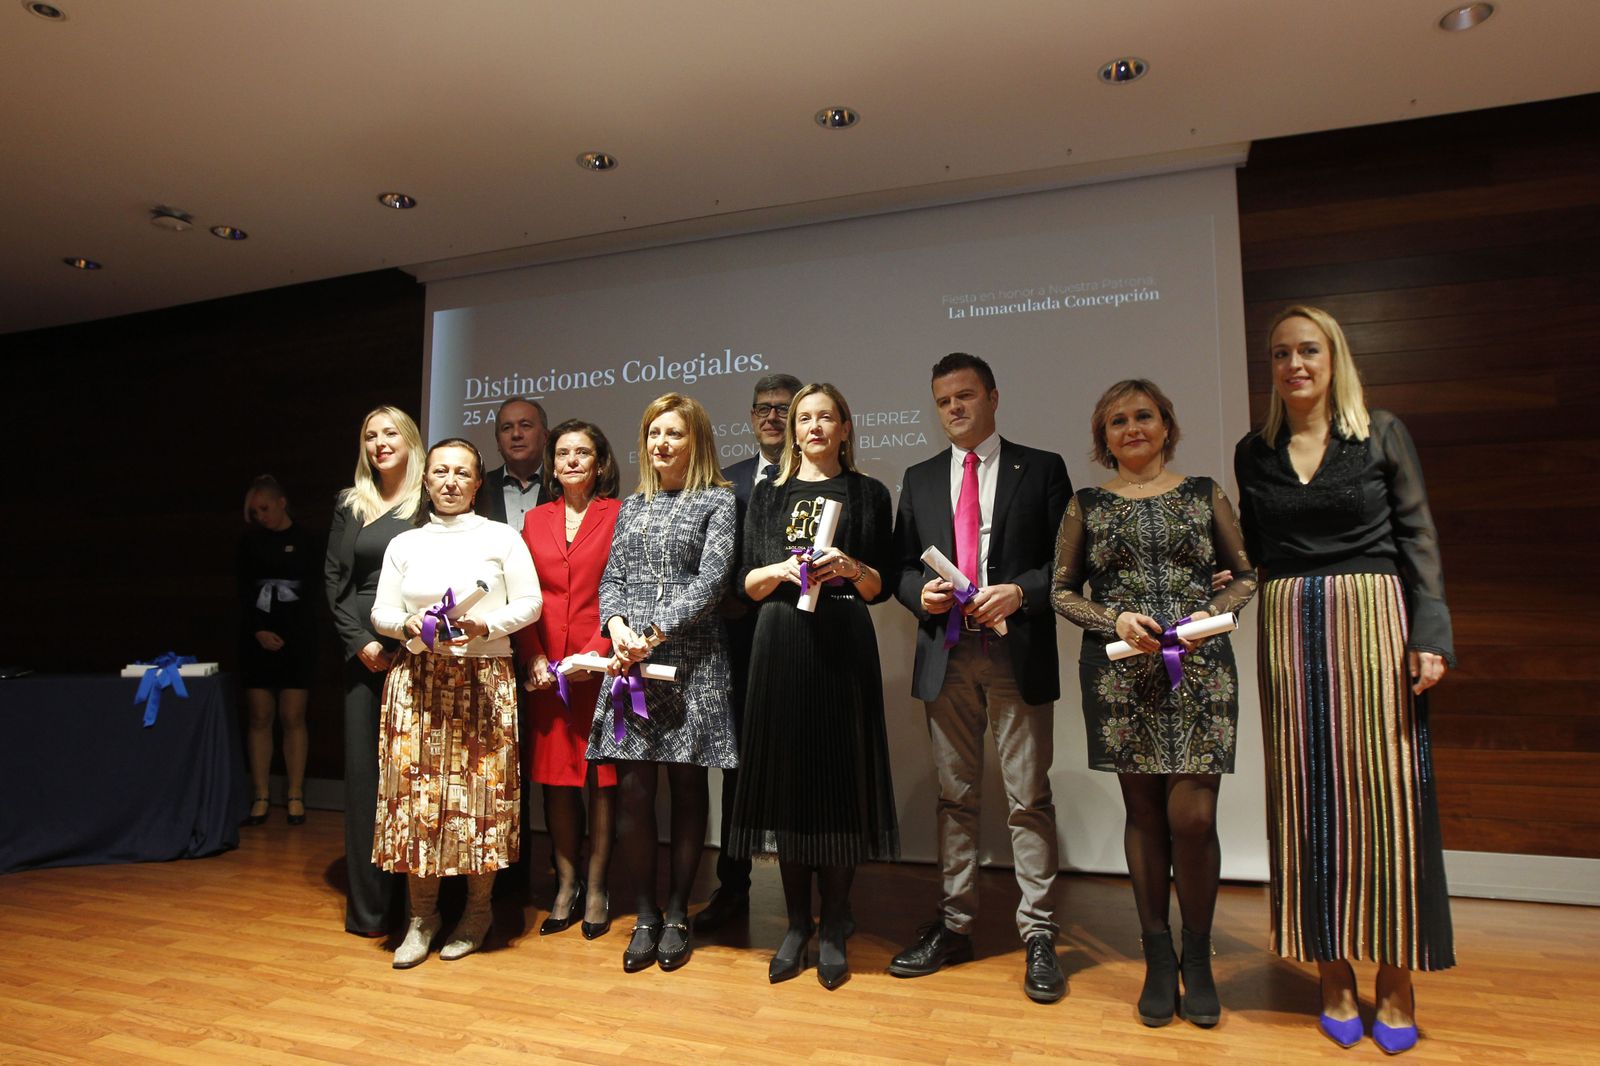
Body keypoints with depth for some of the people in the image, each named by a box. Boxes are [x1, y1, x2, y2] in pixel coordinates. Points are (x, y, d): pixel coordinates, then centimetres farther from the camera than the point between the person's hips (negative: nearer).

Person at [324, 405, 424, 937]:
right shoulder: (350, 505, 12)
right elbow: (334, 578, 8)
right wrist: (359, 640, -4)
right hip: (365, 649, 3)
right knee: (364, 766, 5)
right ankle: (369, 902, 15)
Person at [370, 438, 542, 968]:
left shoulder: (501, 537, 5)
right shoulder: (404, 544, 13)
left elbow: (529, 603, 1)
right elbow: (380, 612, 12)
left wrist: (485, 625, -14)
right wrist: (409, 625, -8)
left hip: (484, 679, -2)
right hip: (417, 680, 2)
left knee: (480, 790, -2)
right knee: (414, 789, -1)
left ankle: (477, 910, 15)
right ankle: (421, 916, 14)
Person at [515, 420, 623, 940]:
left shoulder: (619, 515, 0)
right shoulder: (536, 520, 12)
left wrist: (595, 651, -14)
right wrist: (534, 657, -3)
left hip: (601, 664, -3)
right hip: (546, 670, 4)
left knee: (602, 776, 4)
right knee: (555, 777, 8)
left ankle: (596, 888, 17)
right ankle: (566, 886, 22)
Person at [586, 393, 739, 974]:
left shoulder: (718, 501, 2)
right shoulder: (632, 506, 17)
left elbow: (711, 580, -8)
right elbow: (611, 579, 13)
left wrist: (655, 634, -15)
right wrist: (616, 626, -8)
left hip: (691, 660, -3)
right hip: (629, 659, 4)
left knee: (687, 785, 4)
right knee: (633, 787, 1)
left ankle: (677, 913, 19)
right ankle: (645, 914, 17)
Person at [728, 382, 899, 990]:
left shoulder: (867, 494, 7)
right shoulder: (768, 496, 13)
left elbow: (880, 588, 3)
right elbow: (747, 584, 8)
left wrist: (850, 567, -16)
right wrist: (784, 569, -10)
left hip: (843, 648, -2)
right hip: (781, 647, 2)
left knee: (839, 781, 0)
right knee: (787, 781, 4)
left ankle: (834, 932, 13)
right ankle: (797, 924, 18)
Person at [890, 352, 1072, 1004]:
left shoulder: (1042, 469, 4)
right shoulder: (919, 479, 14)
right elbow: (901, 566, 13)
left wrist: (1020, 592, -15)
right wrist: (921, 593, -7)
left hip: (1019, 654, -3)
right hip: (946, 655, 3)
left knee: (1029, 799, 1)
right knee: (955, 796, 11)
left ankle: (1038, 937, 13)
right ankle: (954, 925, 23)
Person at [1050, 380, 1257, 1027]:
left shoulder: (1205, 494, 9)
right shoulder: (1086, 505, 8)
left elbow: (1246, 574, 13)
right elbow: (1062, 590, 8)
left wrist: (1212, 612, -6)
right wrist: (1115, 620, -8)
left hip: (1199, 670, 0)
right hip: (1120, 675, 0)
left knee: (1192, 815, -5)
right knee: (1144, 812, 6)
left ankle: (1198, 957, 17)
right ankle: (1158, 958, 21)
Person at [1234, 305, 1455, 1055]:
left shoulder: (1382, 435, 4)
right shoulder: (1253, 453, 10)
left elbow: (1418, 539, 0)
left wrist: (1429, 635, -7)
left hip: (1372, 620, -2)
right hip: (1288, 628, 2)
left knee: (1385, 794, 0)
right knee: (1309, 797, 4)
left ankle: (1396, 984, 14)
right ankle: (1335, 978, 16)